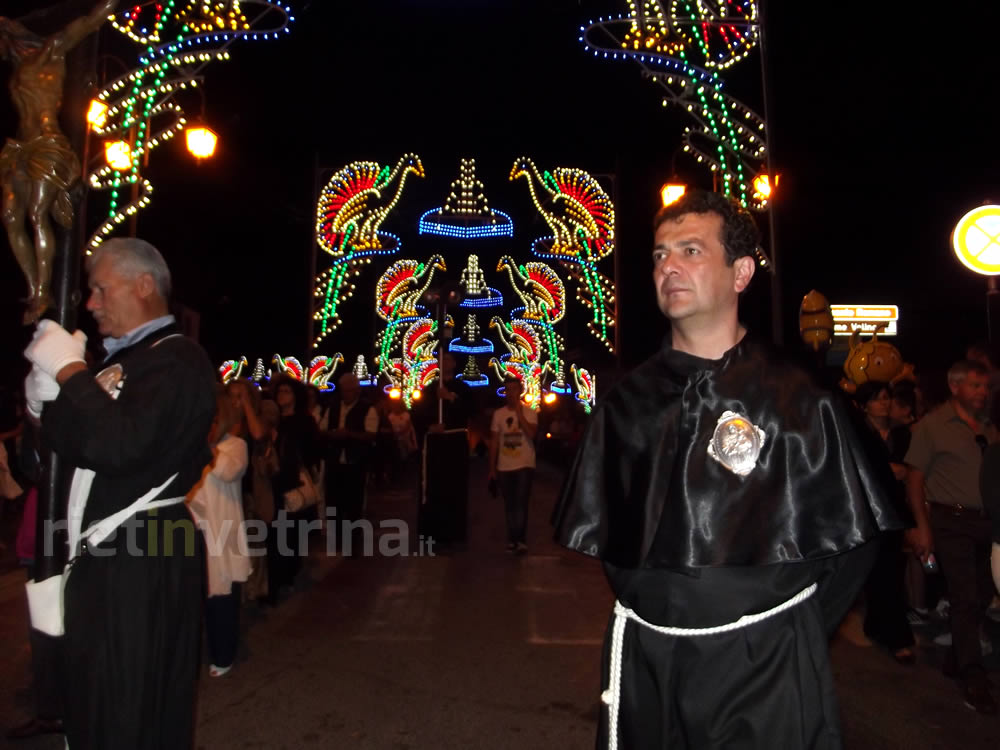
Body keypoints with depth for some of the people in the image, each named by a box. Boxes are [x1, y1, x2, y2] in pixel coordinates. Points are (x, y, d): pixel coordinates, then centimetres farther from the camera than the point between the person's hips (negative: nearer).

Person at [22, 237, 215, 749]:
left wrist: (69, 369, -18)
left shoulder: (178, 360, -16)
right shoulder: (121, 360, 14)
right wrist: (45, 400, 1)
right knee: (94, 705, 22)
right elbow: (82, 447, 18)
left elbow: (118, 448, -28)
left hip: (143, 561, -9)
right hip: (104, 554, 9)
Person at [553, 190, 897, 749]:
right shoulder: (628, 400, 1)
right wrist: (650, 611, 2)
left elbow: (854, 537, -2)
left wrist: (788, 634, 0)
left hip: (766, 660, -2)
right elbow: (593, 531, 8)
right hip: (644, 656, 3)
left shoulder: (800, 399, -7)